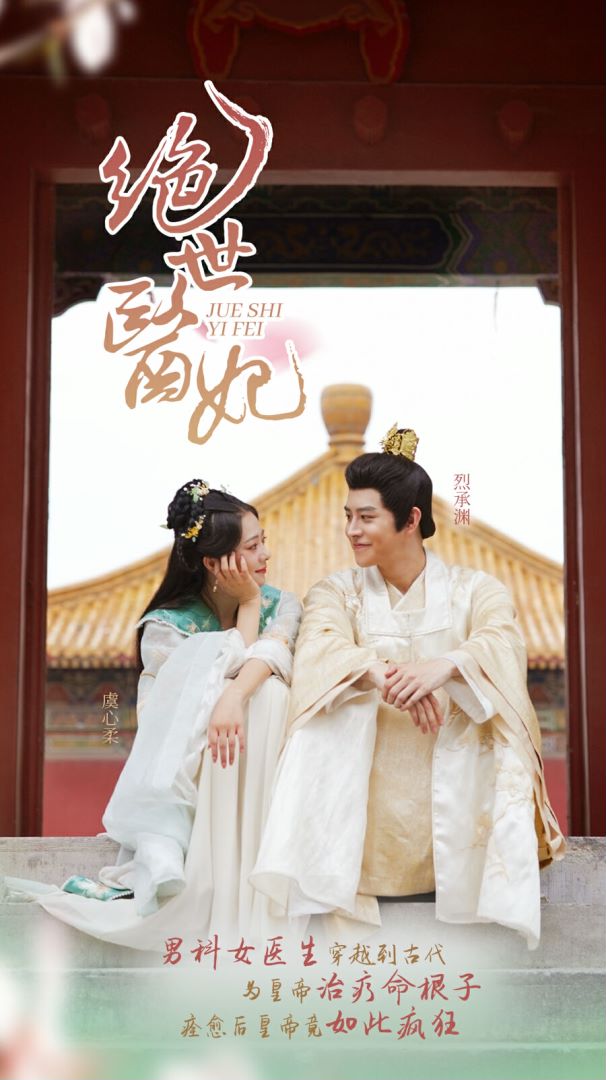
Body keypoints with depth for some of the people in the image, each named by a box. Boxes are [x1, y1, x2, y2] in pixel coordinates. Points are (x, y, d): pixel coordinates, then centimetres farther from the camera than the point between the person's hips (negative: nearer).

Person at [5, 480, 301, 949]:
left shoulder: (280, 604, -1)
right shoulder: (168, 626, -7)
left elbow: (275, 648, -25)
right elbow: (228, 671, -18)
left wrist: (235, 696, -44)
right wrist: (249, 603, -13)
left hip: (262, 770, 2)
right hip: (185, 768, -2)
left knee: (266, 687, -29)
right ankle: (164, 848, -29)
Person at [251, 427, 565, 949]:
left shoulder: (475, 589, 4)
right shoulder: (338, 592, 7)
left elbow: (502, 643, -17)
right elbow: (320, 646, -15)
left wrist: (445, 664, -41)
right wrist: (381, 675, -37)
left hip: (453, 766, -1)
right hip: (366, 781, 1)